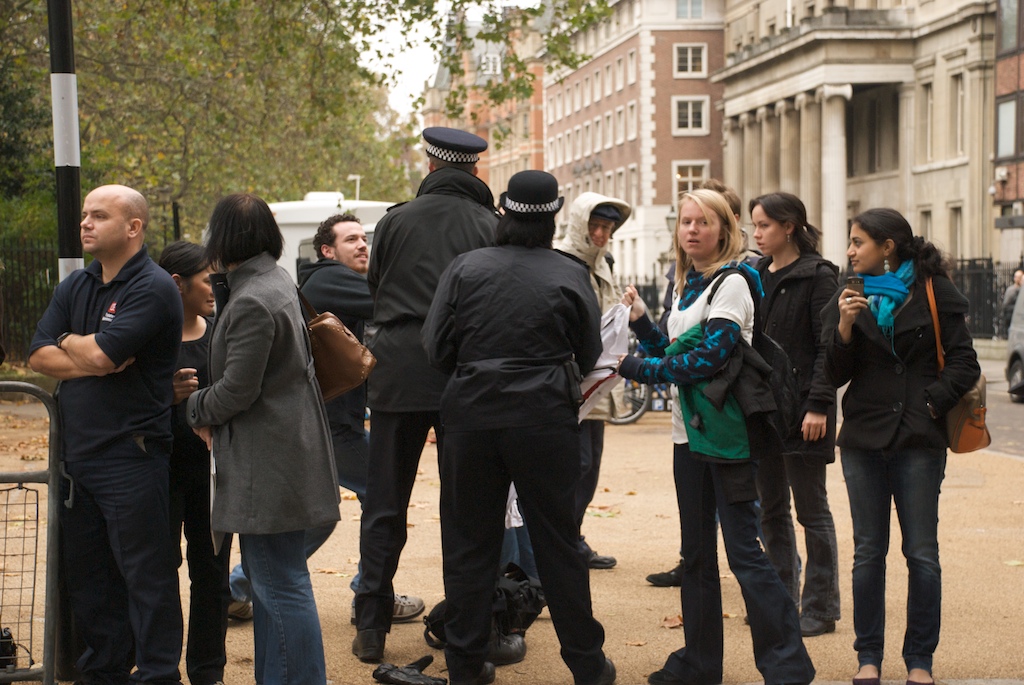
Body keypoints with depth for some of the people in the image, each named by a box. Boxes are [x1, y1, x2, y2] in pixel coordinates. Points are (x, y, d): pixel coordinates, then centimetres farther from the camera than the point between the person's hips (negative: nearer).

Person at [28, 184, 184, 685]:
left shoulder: (152, 288, -11)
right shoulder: (74, 286, 14)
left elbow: (101, 353, -21)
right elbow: (37, 356, 4)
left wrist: (67, 341, -1)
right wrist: (89, 360, -11)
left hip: (130, 456, -8)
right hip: (76, 455, 8)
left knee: (145, 575, -1)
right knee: (86, 574, 15)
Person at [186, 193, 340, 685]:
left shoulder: (252, 302, -20)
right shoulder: (277, 281, 12)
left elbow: (237, 390, -20)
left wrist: (197, 409, 1)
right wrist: (208, 408, 9)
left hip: (270, 461, -11)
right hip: (276, 454, 11)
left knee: (281, 584, -5)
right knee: (267, 576, 19)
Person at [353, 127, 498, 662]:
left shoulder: (396, 221, 2)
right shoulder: (491, 226, -1)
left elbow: (374, 292, 13)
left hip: (398, 374, 0)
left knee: (384, 508, 8)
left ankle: (371, 629, 9)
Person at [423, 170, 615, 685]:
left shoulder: (465, 268, -2)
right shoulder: (569, 276, -4)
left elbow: (436, 345, 0)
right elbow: (589, 355, 5)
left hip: (471, 415, 1)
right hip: (545, 418, -1)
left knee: (469, 544, 10)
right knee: (557, 542, 9)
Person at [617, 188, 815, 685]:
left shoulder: (731, 283, -11)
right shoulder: (686, 286, 14)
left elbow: (708, 358, -20)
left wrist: (636, 368, -15)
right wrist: (640, 320, 2)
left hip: (728, 431, -8)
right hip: (690, 431, 8)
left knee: (743, 550, -8)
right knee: (696, 552, 13)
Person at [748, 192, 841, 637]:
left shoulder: (818, 276, -8)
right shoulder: (755, 275, 11)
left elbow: (828, 347, -12)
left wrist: (818, 406, -19)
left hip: (801, 407, -7)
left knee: (811, 509, 1)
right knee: (771, 509, 11)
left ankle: (820, 607, 9)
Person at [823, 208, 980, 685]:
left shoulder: (933, 292, -1)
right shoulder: (850, 297, 8)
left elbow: (964, 363, -1)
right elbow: (835, 376, 2)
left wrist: (934, 402, -13)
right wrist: (845, 327, -12)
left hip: (919, 440, -3)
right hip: (863, 439, 3)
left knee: (922, 554, 1)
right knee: (868, 552, 7)